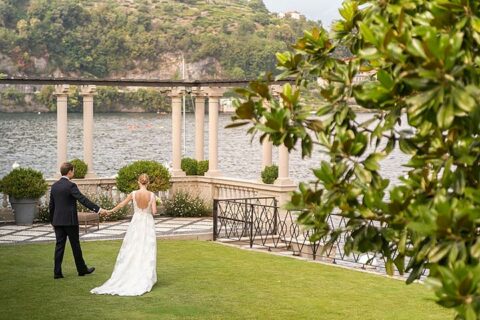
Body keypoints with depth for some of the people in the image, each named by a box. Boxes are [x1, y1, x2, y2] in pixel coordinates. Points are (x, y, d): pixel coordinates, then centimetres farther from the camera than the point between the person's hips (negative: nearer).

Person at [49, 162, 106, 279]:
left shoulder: (54, 186, 8)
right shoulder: (70, 186, -13)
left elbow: (51, 205, 13)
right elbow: (83, 199, -20)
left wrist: (52, 220, 22)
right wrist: (98, 209, -22)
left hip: (57, 221, 6)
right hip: (70, 220, -6)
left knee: (59, 246, 5)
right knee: (75, 246, 5)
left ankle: (57, 272, 2)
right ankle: (82, 269, 17)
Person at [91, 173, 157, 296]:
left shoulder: (134, 194, -6)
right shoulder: (151, 195, -9)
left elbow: (122, 204, 5)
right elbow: (154, 211, -12)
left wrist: (111, 211, 21)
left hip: (136, 224, 1)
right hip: (148, 224, -1)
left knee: (131, 251, 9)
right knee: (146, 251, 4)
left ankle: (127, 277, 10)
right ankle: (145, 280, 5)